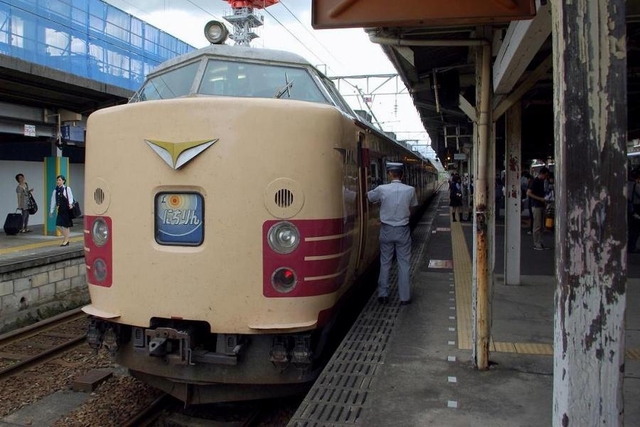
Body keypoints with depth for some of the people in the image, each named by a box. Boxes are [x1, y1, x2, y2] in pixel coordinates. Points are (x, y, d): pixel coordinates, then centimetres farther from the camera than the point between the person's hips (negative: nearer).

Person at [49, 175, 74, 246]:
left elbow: (70, 197, -12)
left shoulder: (67, 189, -5)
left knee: (66, 225, 1)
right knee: (59, 225, 4)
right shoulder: (55, 191, 8)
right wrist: (51, 211, 13)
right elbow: (53, 201, 11)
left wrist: (70, 204, -31)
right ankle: (66, 239, 19)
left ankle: (66, 240, 12)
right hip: (60, 209, 5)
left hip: (67, 209, -5)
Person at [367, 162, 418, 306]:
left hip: (386, 229, 0)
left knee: (385, 263, 12)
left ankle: (383, 295, 17)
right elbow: (411, 207, 6)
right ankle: (404, 297, 12)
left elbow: (368, 196, 9)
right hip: (403, 230, 0)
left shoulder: (382, 189, -11)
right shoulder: (410, 190, -9)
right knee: (404, 264, 7)